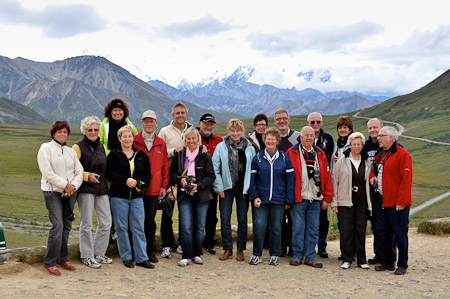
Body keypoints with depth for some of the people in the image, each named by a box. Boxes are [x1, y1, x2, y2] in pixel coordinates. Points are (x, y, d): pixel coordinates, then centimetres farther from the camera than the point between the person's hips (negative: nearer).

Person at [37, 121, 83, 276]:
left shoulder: (71, 151, 16)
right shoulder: (45, 148, 0)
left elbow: (79, 172, 11)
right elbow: (47, 173, -11)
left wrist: (73, 186, -7)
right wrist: (65, 185, -13)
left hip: (70, 192, 6)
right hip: (53, 191, -5)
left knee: (67, 225, 7)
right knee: (57, 225, -14)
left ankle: (62, 259, 18)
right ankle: (49, 262, -4)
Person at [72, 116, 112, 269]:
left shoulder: (102, 146, 15)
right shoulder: (78, 147, -3)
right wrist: (87, 176, -17)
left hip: (102, 189, 6)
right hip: (86, 189, -6)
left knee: (106, 222, 6)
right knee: (86, 224, 0)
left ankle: (99, 253, 20)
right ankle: (87, 256, 13)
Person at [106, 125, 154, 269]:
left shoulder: (141, 155, 11)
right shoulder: (114, 155, 1)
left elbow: (147, 173, 11)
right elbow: (109, 173, -8)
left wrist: (142, 185, -8)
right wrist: (125, 180, -19)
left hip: (136, 196, 2)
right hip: (118, 196, -2)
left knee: (139, 228, 2)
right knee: (122, 228, 4)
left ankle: (142, 258, 8)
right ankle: (126, 257, 16)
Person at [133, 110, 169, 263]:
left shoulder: (161, 143, 9)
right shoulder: (134, 141, 1)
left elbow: (165, 166, 12)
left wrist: (164, 186, 6)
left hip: (154, 189, 2)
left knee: (150, 220, 8)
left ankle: (150, 251, 19)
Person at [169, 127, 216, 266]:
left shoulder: (205, 156, 1)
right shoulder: (179, 155, 7)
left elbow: (211, 176, -2)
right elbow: (172, 173, 13)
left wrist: (198, 185, -15)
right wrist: (180, 179, -7)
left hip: (201, 196, 0)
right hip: (184, 195, 0)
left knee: (199, 226, 7)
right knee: (186, 226, -7)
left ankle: (197, 254, 20)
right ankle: (187, 256, 1)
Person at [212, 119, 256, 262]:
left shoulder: (249, 148, 3)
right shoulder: (221, 147, 0)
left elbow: (253, 169, 5)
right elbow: (215, 168, -1)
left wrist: (251, 186, -3)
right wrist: (219, 187, -5)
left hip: (243, 188, 1)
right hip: (227, 188, -1)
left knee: (242, 219, 7)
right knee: (225, 219, 0)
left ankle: (240, 250, 19)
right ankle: (228, 249, 15)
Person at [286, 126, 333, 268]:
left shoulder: (320, 154, 11)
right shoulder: (291, 153, 1)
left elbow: (327, 176, 12)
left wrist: (327, 198, 7)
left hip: (315, 199, 3)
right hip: (298, 198, -3)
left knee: (313, 229, 7)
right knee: (298, 228, 1)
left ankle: (310, 256, 15)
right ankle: (297, 255, 14)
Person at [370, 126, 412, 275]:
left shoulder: (402, 154, -10)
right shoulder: (379, 154, 15)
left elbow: (406, 180, -14)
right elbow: (374, 168, 33)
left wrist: (401, 201, -17)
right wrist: (371, 175, 8)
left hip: (397, 204, -8)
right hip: (382, 202, 8)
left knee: (400, 235, 1)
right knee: (383, 233, 11)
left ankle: (402, 265, 12)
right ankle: (387, 262, 22)